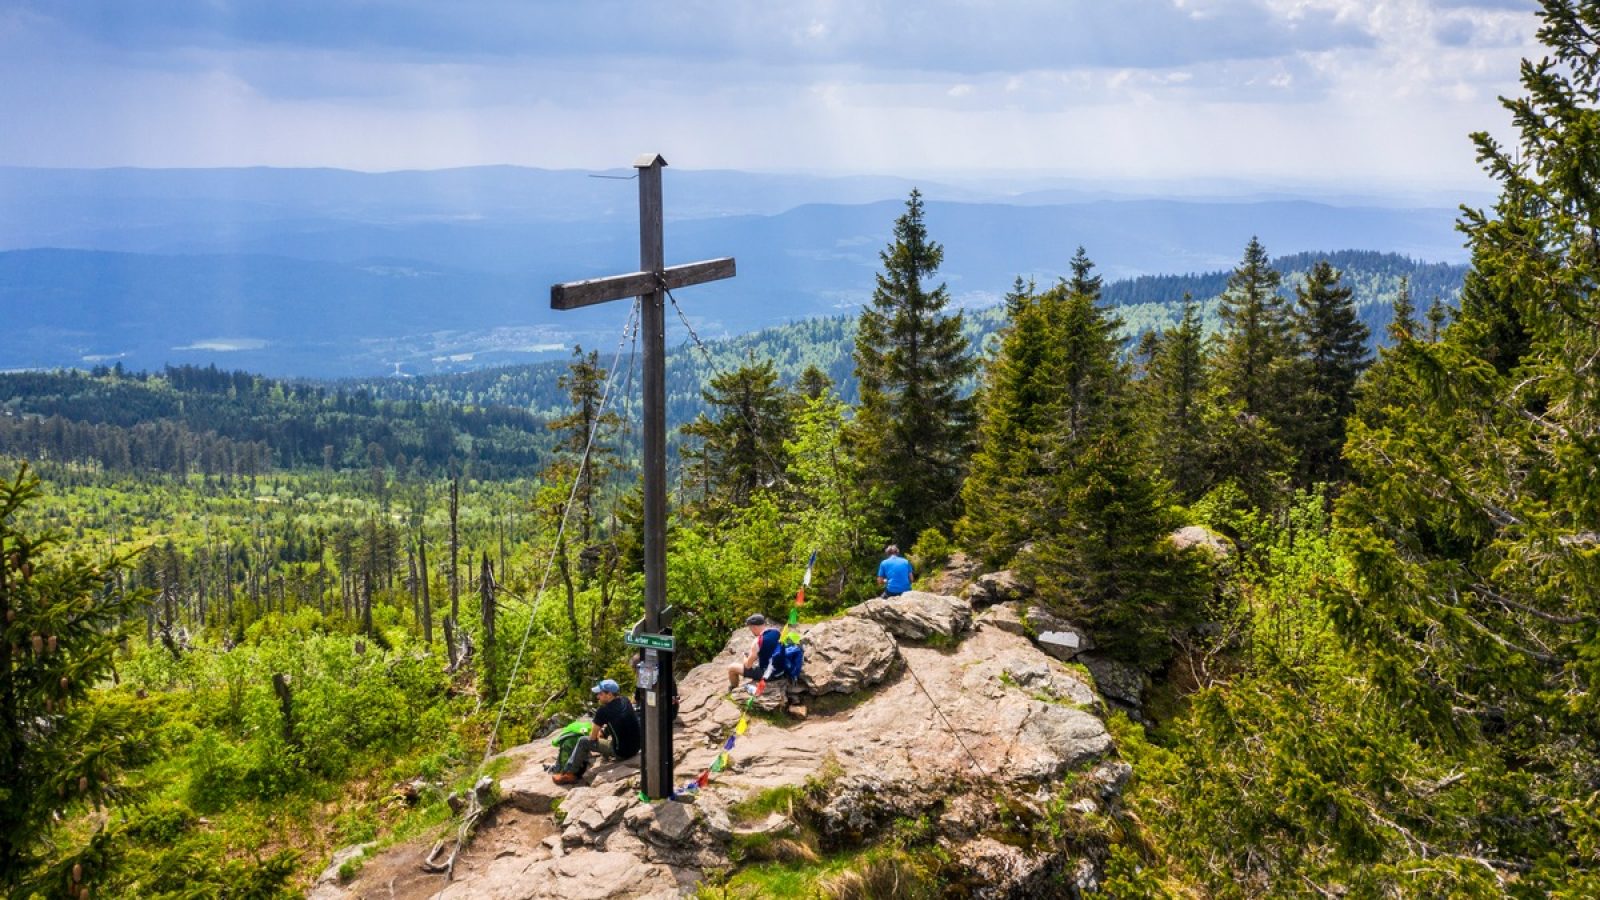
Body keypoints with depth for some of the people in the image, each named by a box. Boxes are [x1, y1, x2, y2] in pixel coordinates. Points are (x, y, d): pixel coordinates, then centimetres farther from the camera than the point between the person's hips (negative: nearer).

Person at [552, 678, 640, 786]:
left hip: (622, 752, -7)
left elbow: (592, 737, -4)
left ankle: (569, 773, 19)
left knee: (583, 741, 6)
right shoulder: (625, 701, 4)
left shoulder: (603, 711, -15)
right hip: (636, 747, 7)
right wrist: (603, 730, 19)